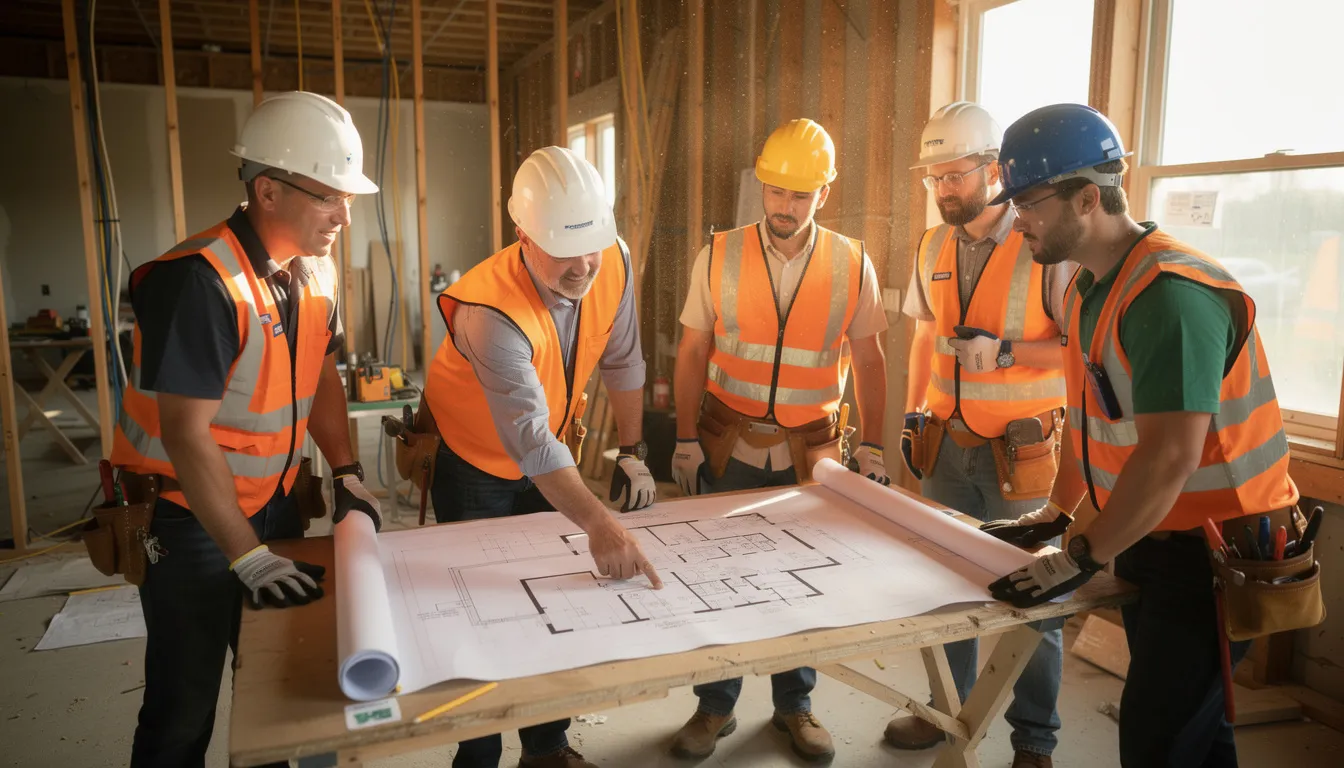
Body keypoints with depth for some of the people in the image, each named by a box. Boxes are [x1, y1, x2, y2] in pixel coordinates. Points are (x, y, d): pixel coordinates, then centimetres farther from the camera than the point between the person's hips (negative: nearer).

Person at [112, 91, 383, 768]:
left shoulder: (315, 269, -1)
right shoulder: (202, 280, -25)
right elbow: (186, 434, -25)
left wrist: (347, 473, 1)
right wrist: (248, 557, -23)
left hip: (273, 501, 7)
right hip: (190, 516, -6)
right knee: (185, 706, 7)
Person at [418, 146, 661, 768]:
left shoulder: (614, 264, -19)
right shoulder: (491, 310, -36)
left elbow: (621, 361, -3)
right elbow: (530, 441, -44)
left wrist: (633, 451, -1)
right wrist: (599, 524, -53)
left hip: (553, 458, 5)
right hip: (476, 462, -5)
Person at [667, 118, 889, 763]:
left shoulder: (852, 265, -3)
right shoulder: (719, 257, -4)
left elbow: (867, 360, 5)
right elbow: (692, 353, 0)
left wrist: (872, 446, 3)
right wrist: (685, 440, -4)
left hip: (811, 451, 1)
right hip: (729, 445, 0)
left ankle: (794, 704, 32)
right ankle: (715, 705, 27)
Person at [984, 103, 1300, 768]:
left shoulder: (1171, 292, -24)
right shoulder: (1088, 289, 6)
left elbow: (1170, 456, -29)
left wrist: (1084, 559, -22)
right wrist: (1055, 513, 16)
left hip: (1219, 553, -9)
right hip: (1152, 540, 9)